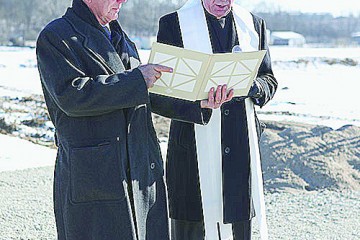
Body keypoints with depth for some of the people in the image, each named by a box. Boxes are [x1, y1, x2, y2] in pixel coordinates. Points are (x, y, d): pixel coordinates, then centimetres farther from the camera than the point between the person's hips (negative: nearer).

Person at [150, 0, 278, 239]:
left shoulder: (254, 24, 11)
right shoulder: (173, 24, -2)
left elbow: (270, 81, 16)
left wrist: (253, 85, -8)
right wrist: (199, 102, -27)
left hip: (242, 146, 4)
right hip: (193, 148, -3)